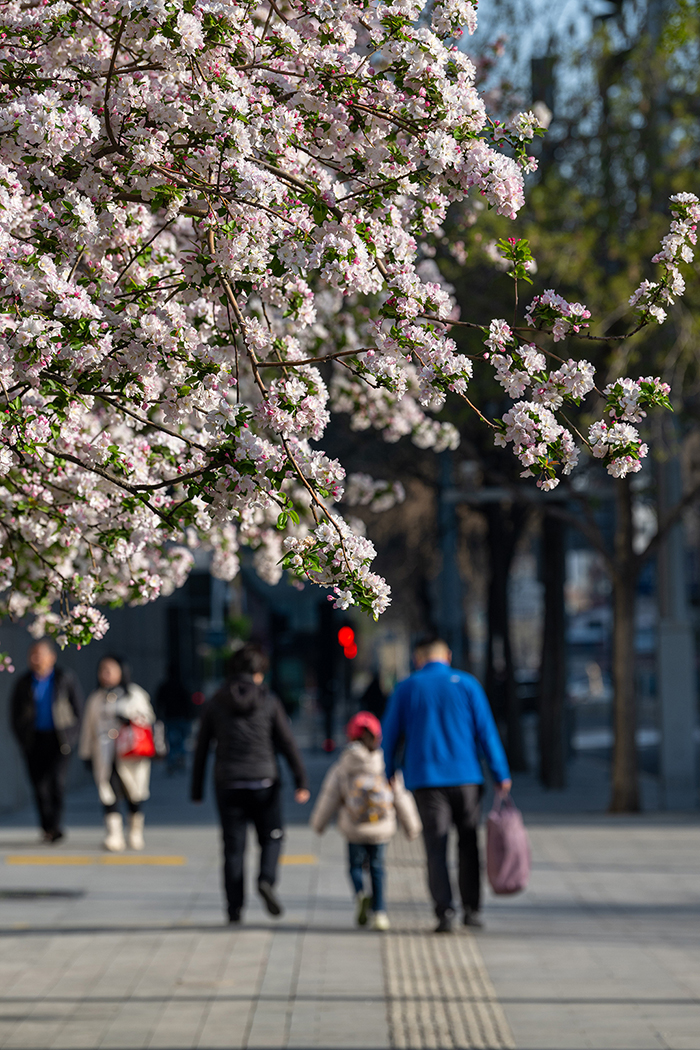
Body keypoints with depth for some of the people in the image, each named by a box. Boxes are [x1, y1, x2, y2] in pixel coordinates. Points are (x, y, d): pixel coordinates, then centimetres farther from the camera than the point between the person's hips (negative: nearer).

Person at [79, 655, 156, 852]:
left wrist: (130, 717, -7)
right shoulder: (95, 699, 15)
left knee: (134, 795, 2)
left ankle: (136, 832, 19)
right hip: (104, 755, 1)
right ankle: (114, 835, -13)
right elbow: (88, 727, 17)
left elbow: (148, 717, 11)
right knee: (109, 795, -10)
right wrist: (86, 753, 15)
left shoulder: (135, 694, 9)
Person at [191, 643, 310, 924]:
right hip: (263, 782, -1)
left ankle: (235, 907, 3)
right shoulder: (268, 701, -1)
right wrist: (301, 782, -3)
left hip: (228, 784, 1)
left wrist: (197, 790, 12)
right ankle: (266, 880, -11)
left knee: (233, 847, 6)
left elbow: (201, 748, 6)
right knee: (272, 837, 15)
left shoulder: (215, 703, 4)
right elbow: (287, 743, -4)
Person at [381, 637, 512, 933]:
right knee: (468, 844, 12)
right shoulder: (467, 684, 3)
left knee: (436, 848, 0)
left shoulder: (405, 689, 5)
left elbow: (390, 736, 7)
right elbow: (486, 731, 0)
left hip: (426, 779, 0)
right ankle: (471, 909, 12)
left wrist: (387, 775, 18)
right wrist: (501, 775, 2)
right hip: (465, 776, 0)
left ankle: (445, 912, -10)